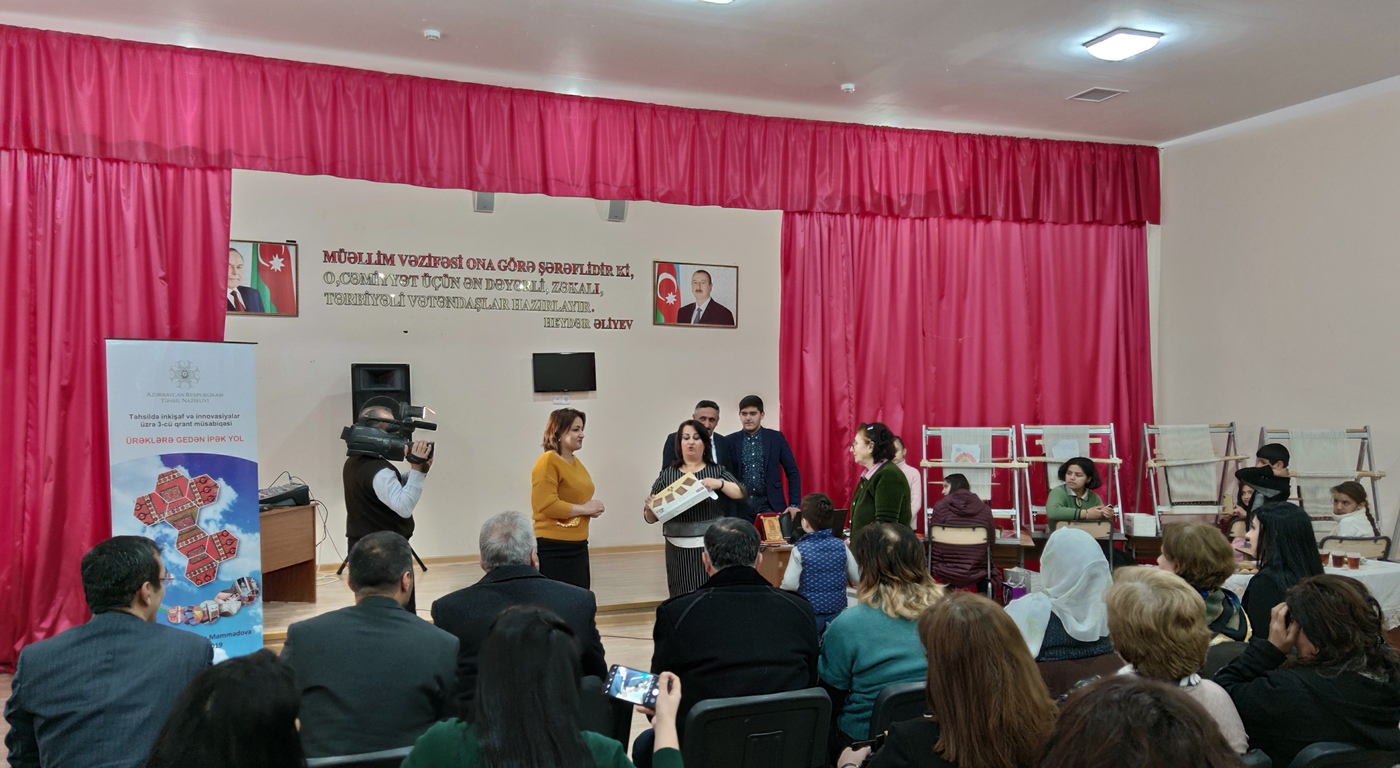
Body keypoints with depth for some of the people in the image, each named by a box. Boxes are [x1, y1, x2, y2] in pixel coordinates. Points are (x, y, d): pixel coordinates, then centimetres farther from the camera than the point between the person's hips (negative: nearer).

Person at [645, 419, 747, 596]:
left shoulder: (717, 471, 6)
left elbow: (741, 493, -6)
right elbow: (651, 518, 7)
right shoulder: (667, 475, 6)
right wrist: (650, 507, -15)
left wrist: (719, 483, -23)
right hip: (679, 550, 1)